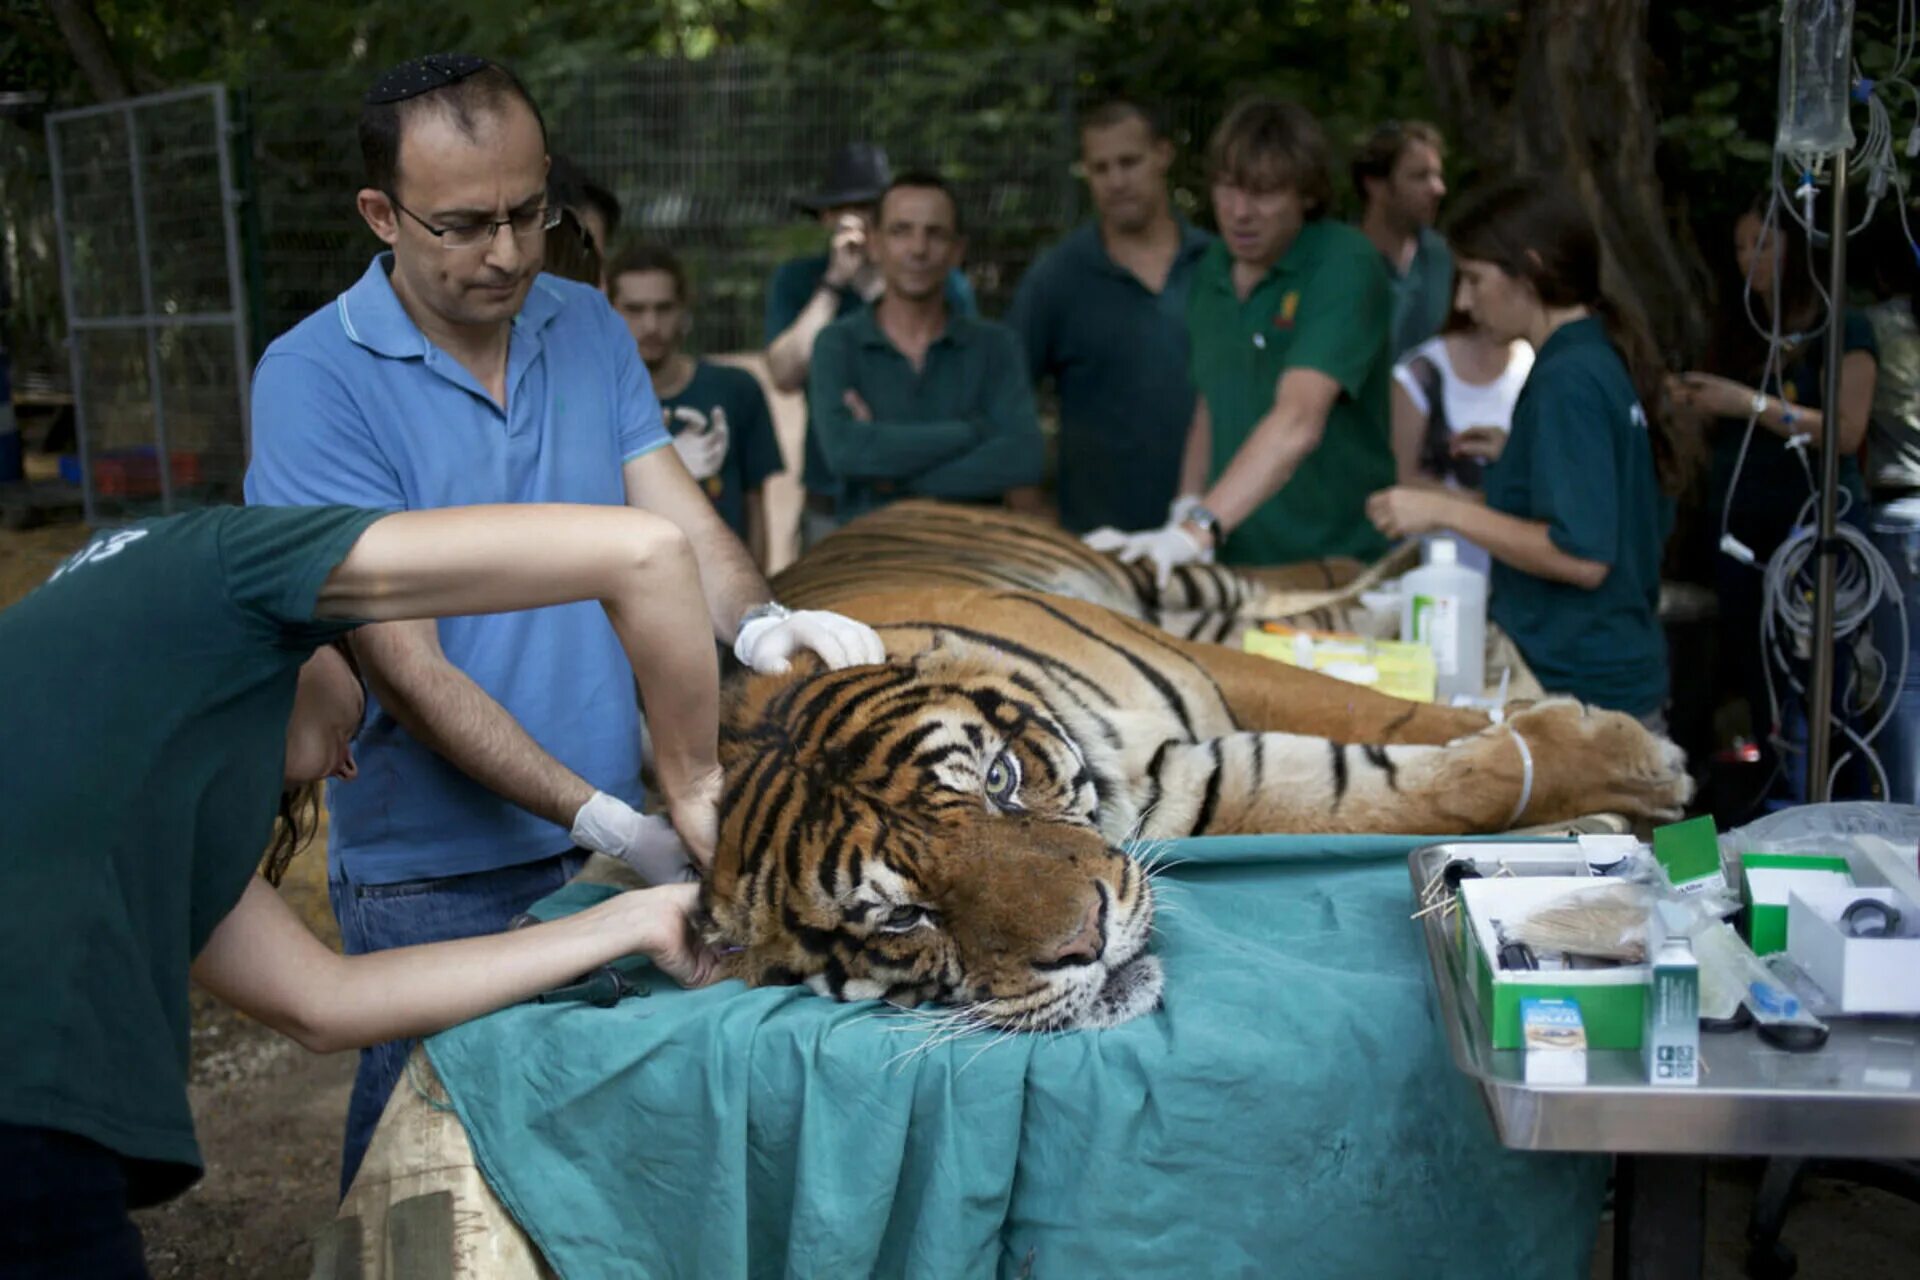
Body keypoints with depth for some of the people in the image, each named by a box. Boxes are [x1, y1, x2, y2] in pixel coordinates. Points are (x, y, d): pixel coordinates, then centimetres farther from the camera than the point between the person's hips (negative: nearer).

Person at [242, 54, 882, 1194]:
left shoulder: (591, 329, 4)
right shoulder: (316, 381, -14)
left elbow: (676, 520, -3)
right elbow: (406, 670, -18)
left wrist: (757, 621, -26)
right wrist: (602, 821, -26)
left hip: (616, 833, 5)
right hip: (435, 880, -4)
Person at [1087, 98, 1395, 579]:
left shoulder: (1345, 265, -15)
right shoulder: (1211, 269, 6)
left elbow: (1297, 422, -28)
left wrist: (1197, 530, -38)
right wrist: (1186, 506, -1)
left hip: (1340, 560, -5)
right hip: (1238, 557, 5)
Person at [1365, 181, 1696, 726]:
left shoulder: (1566, 380, -16)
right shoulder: (1608, 362, 11)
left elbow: (1582, 557, -22)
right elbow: (1653, 523, 21)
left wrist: (1446, 511, -17)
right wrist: (1511, 459, 20)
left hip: (1578, 691, -9)